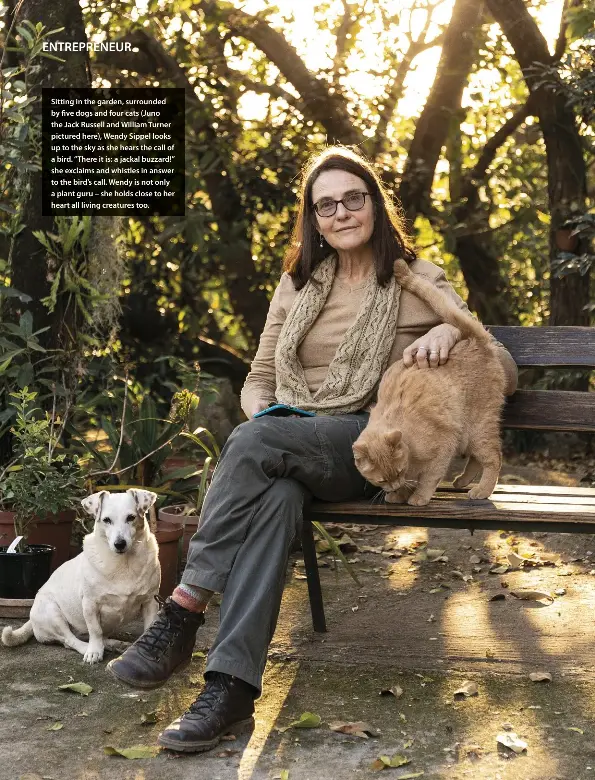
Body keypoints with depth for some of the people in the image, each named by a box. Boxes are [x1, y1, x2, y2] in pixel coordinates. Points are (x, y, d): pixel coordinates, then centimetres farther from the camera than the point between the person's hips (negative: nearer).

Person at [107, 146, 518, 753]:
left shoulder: (417, 281, 8)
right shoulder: (298, 283, 18)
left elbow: (503, 374, 7)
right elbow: (258, 381, 20)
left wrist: (455, 327, -14)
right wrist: (264, 412, -5)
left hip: (373, 446, -3)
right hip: (292, 445, 3)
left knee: (252, 444, -32)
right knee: (276, 495, -35)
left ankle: (182, 615, -27)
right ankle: (231, 686, -41)